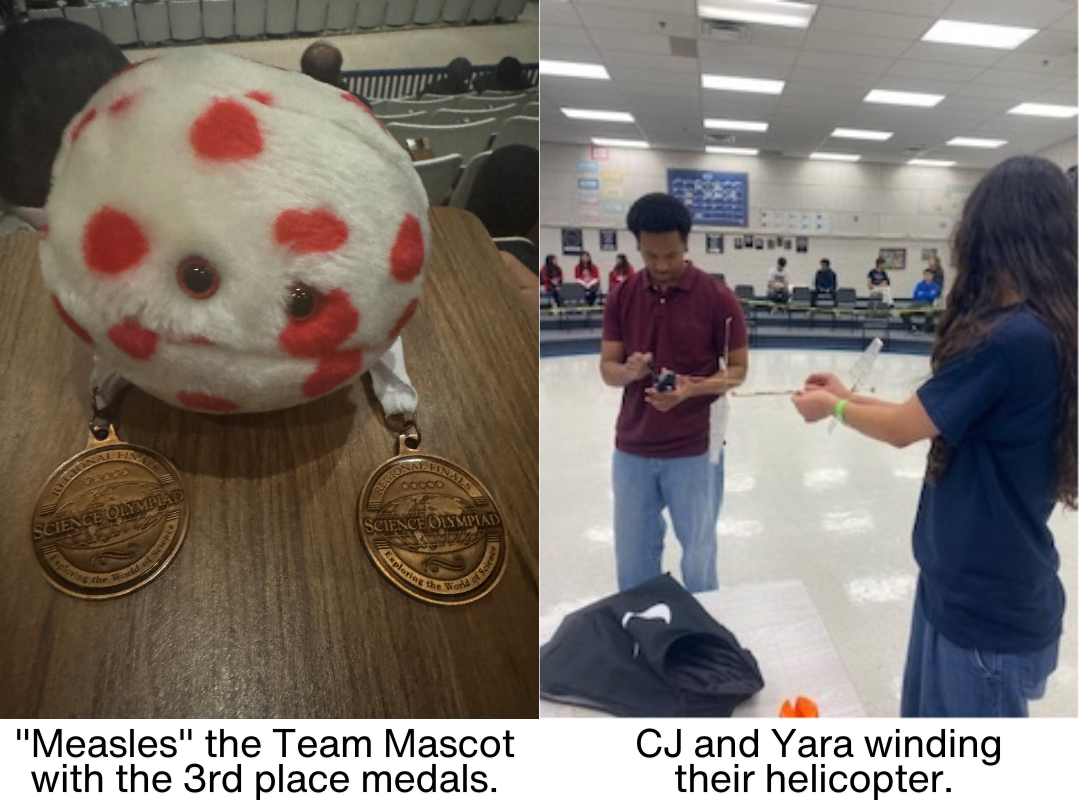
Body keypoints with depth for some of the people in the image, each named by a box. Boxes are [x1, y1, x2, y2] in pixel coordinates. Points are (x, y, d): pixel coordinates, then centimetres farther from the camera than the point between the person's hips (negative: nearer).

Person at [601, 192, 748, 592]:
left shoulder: (718, 298, -9)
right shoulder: (622, 297, 0)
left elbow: (738, 370, -3)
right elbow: (607, 368, 2)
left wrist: (692, 388, -22)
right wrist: (628, 371, -22)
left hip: (694, 451, -3)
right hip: (632, 450, 3)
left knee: (698, 554, 13)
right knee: (632, 557, 14)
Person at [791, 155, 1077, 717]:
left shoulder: (1008, 338, -26)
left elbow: (904, 428, -16)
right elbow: (936, 417, 10)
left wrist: (833, 408, 2)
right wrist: (850, 397, 13)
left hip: (987, 602, -9)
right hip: (966, 581, 9)